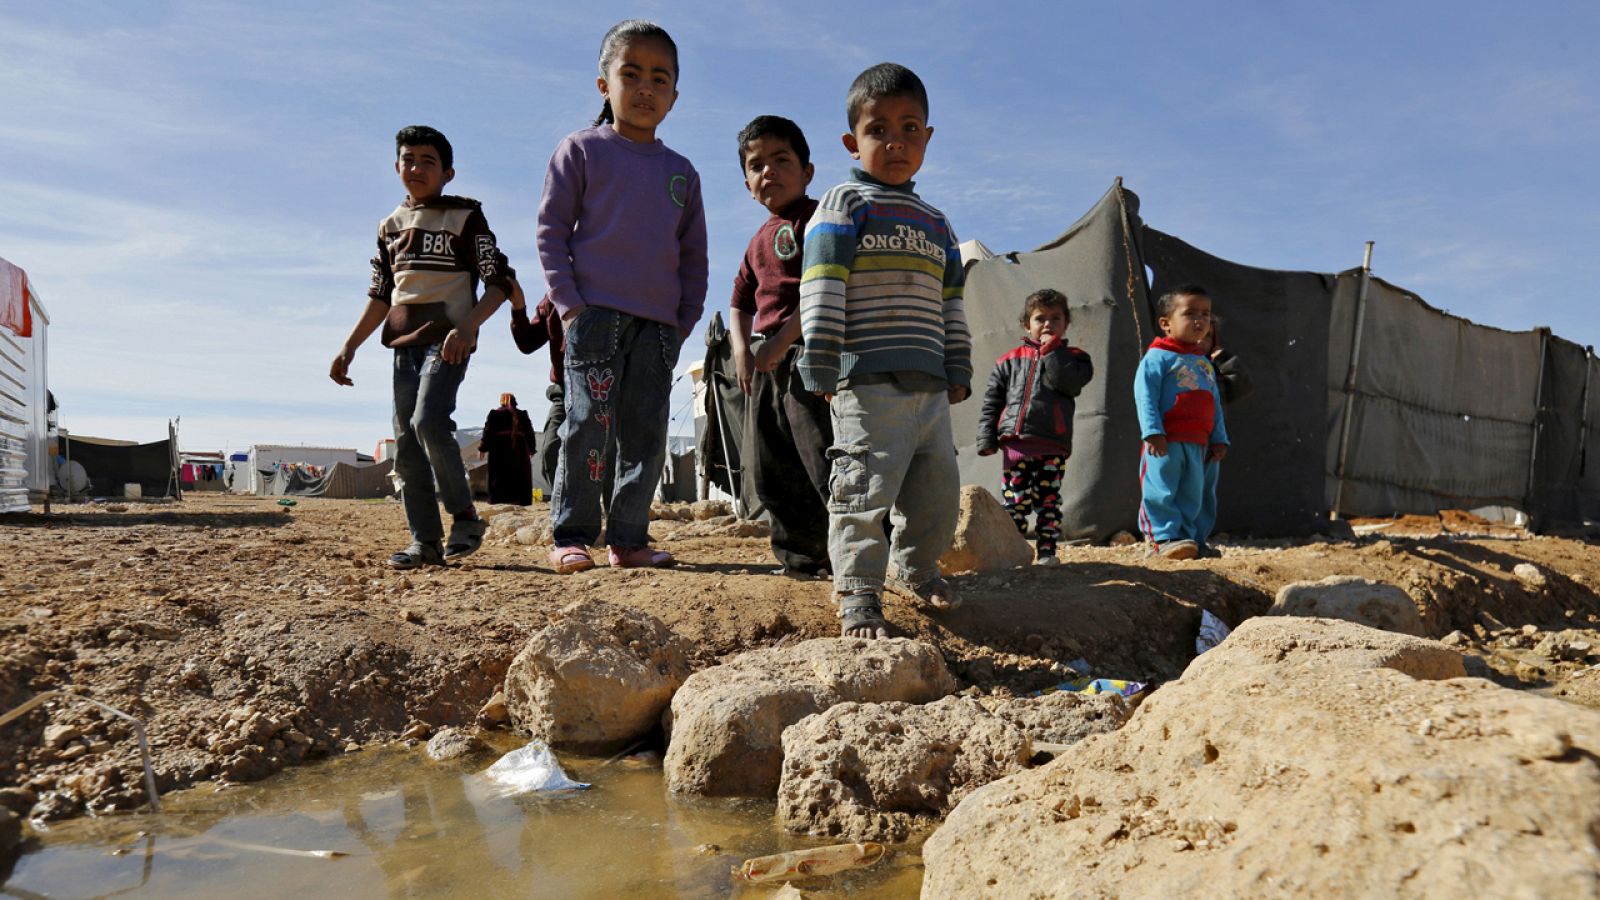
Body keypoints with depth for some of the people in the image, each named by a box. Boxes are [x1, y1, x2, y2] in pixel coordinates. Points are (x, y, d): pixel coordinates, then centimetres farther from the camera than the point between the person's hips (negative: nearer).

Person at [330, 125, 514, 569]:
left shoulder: (465, 217, 1)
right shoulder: (391, 226, 17)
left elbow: (500, 282, -7)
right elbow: (380, 296, 20)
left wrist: (466, 327, -22)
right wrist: (349, 348, 13)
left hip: (448, 339, -6)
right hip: (405, 344, 6)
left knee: (429, 421, -24)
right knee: (406, 444, 2)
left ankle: (464, 515, -8)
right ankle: (425, 541, 6)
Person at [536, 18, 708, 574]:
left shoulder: (681, 172, 15)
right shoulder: (582, 150, 5)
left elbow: (694, 255, 17)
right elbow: (551, 229, 1)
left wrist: (686, 319, 6)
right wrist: (568, 303, -9)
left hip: (660, 324, 4)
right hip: (595, 314, -4)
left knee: (648, 434, 3)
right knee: (588, 426, -7)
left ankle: (628, 538, 11)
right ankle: (571, 535, 3)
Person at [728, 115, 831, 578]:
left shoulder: (817, 218, -5)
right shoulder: (759, 240, 21)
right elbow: (741, 301, 25)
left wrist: (784, 338, -20)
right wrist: (742, 349, 6)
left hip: (809, 354, -9)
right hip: (768, 363, 9)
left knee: (824, 461, -11)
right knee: (770, 471, 10)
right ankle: (801, 557, 20)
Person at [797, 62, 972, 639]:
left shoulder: (935, 224, 21)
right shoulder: (844, 206, 1)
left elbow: (950, 303, 24)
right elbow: (821, 288, -8)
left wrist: (958, 370, 19)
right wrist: (821, 365, -14)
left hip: (929, 385, 7)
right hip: (867, 380, -7)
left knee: (938, 484, 11)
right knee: (867, 487, -9)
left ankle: (914, 569, 29)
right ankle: (857, 594, 1)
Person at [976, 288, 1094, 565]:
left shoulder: (1072, 358, 10)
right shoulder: (1010, 360, 12)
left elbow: (1068, 382, -15)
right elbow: (991, 402, 10)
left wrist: (1051, 350, -8)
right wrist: (987, 439, 2)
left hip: (1053, 446, -1)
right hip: (1015, 442, 1)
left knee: (1049, 501, 4)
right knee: (1015, 501, 1)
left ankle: (1046, 550, 12)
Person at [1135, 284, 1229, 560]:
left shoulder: (1205, 363, 21)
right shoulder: (1158, 357, -4)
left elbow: (1215, 405, 24)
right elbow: (1145, 395, -12)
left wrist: (1220, 439, 17)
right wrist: (1153, 431, -21)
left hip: (1198, 443, 8)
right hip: (1165, 442, -7)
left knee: (1194, 495, 9)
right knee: (1161, 491, -11)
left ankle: (1188, 537, 17)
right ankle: (1166, 537, -8)